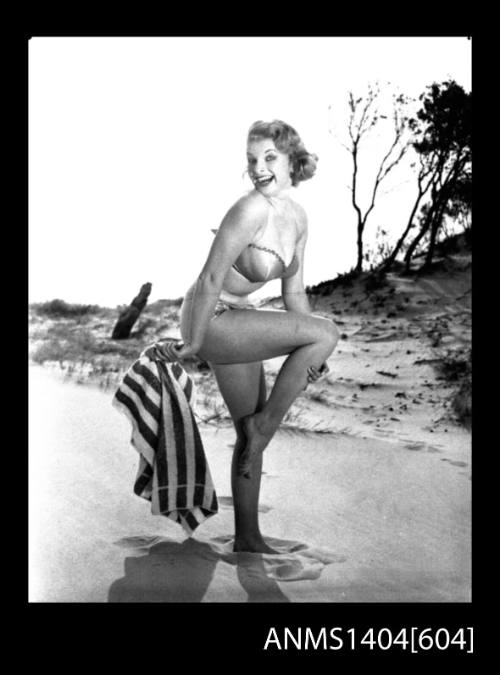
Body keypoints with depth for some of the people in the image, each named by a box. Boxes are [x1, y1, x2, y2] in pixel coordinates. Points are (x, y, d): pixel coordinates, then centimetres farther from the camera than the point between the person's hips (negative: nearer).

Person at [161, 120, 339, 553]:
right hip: (210, 320, -8)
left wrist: (308, 357, 6)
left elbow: (294, 292, 10)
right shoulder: (253, 209, -23)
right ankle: (264, 426, -5)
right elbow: (211, 279, -21)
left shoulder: (298, 217, 4)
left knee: (250, 432, 12)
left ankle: (248, 539, 25)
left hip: (236, 320, 9)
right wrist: (193, 344, -16)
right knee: (327, 332, -18)